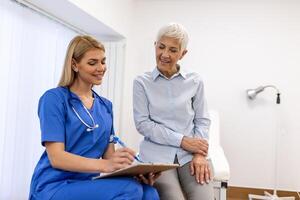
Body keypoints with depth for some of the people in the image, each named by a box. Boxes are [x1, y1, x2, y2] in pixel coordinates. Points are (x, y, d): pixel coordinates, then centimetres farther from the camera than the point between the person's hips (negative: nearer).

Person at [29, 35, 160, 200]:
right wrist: (104, 165, -31)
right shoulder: (54, 99, -6)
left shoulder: (106, 106, 13)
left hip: (90, 182, 6)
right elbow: (56, 157, -15)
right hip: (55, 186, -5)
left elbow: (109, 154, 10)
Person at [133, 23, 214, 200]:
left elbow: (202, 120, 8)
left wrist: (200, 154, -8)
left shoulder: (195, 81, 6)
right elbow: (143, 124, -3)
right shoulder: (142, 82, 2)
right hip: (157, 156, -1)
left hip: (190, 155, 1)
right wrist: (182, 141, -10)